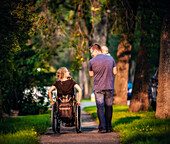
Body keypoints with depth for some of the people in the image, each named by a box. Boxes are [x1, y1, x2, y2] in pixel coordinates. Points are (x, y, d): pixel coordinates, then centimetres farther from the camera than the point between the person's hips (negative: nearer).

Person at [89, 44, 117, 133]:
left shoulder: (92, 61, -6)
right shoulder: (110, 59, 2)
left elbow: (91, 74, 7)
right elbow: (115, 72, 7)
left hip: (98, 88, -2)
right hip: (110, 87, 3)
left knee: (100, 108, 2)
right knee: (109, 107, 11)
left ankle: (102, 127, -3)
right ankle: (109, 127, 14)